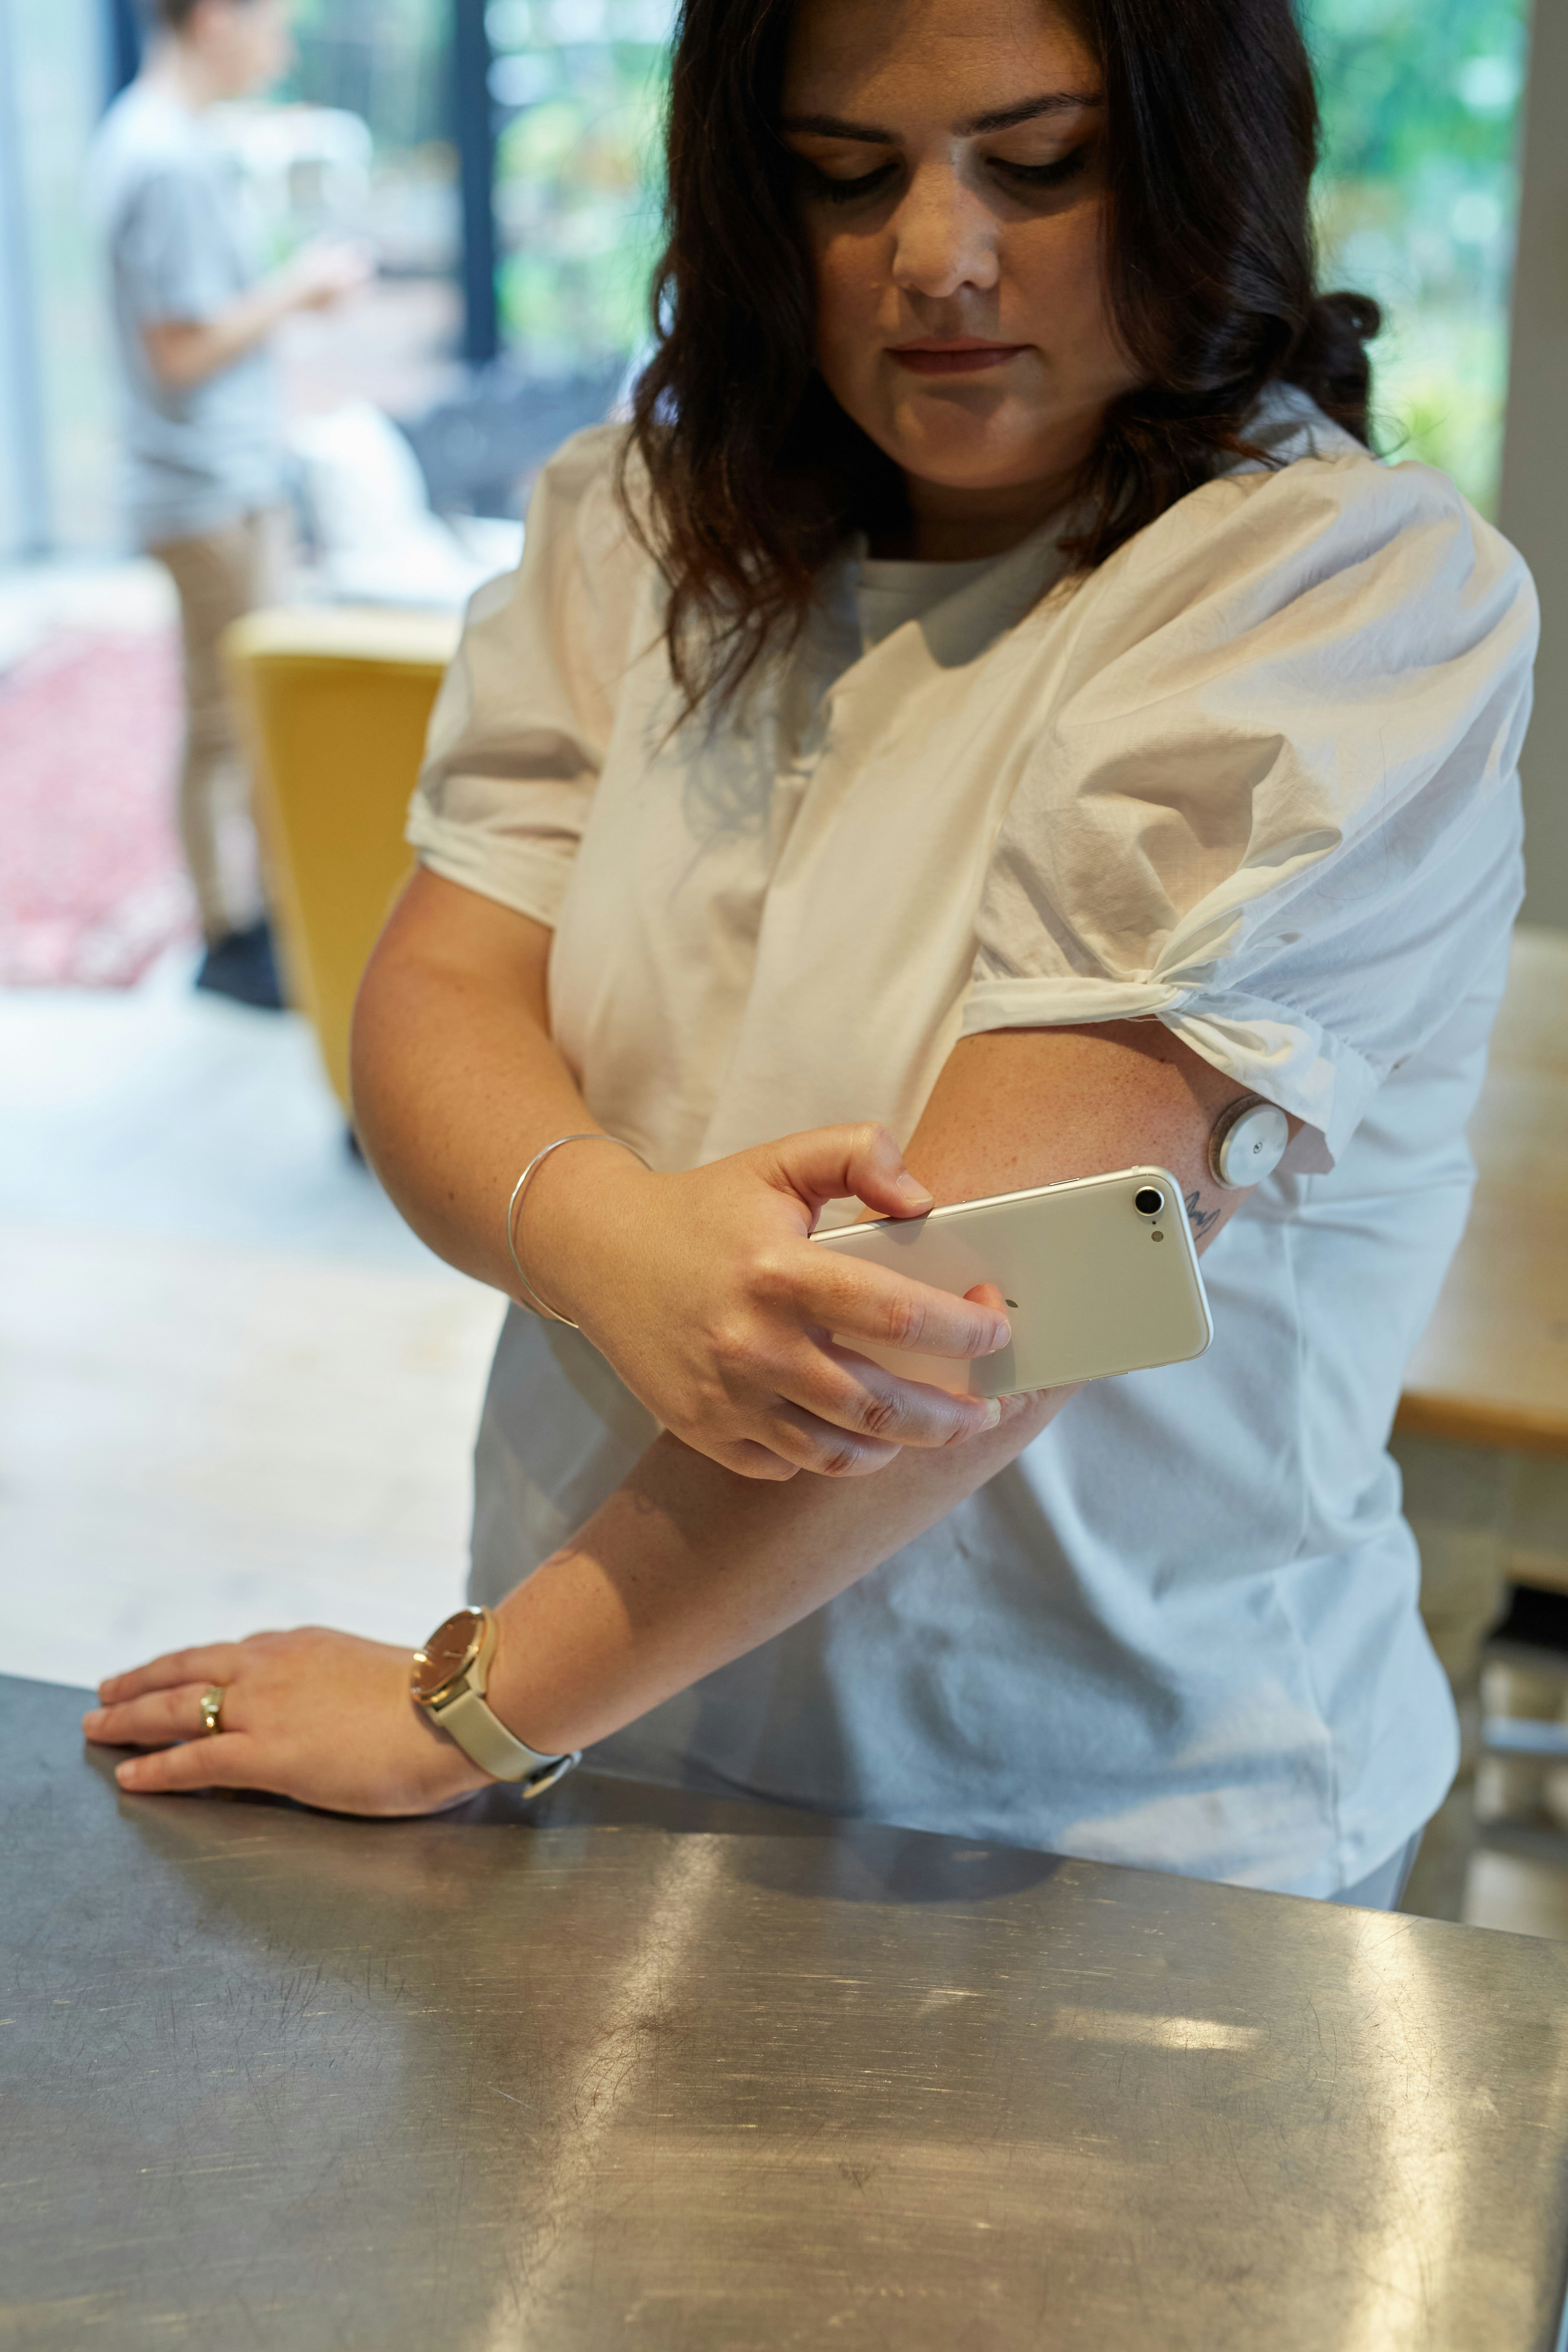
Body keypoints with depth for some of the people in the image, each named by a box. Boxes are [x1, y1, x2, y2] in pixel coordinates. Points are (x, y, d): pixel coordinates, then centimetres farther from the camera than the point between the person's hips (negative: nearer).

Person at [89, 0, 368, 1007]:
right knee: (227, 720, 1)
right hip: (211, 489, -10)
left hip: (242, 477, 10)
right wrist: (300, 287, -13)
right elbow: (183, 347, -23)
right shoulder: (169, 163, -21)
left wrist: (295, 288, 8)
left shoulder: (165, 137, 11)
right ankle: (229, 936, 12)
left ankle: (263, 898, 29)